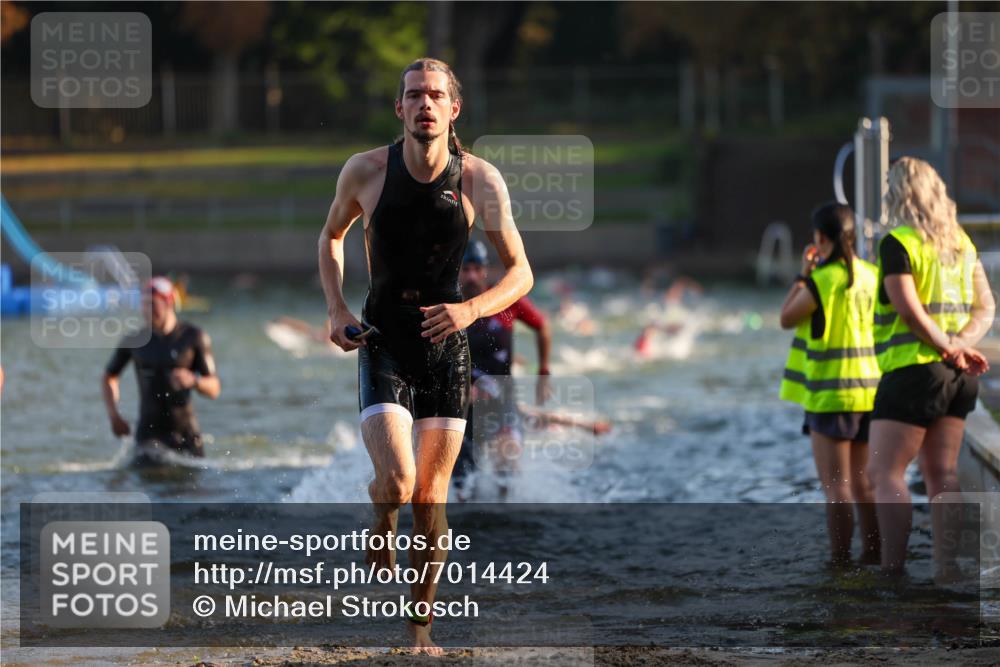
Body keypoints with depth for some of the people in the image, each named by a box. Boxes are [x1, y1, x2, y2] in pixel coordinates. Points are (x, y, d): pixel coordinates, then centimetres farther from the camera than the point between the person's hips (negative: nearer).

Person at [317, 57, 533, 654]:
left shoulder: (480, 179, -8)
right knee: (396, 481, -20)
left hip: (446, 343, 1)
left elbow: (521, 273, -3)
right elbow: (331, 237, 13)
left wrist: (472, 309, -21)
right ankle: (382, 524, 16)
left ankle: (422, 624, 19)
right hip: (383, 342, -1)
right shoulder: (366, 171, -7)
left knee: (431, 497, 3)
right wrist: (337, 309, -1)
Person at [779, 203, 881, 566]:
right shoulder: (870, 276, 4)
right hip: (868, 390, 7)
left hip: (830, 396, -7)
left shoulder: (821, 281, -16)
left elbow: (786, 318, -1)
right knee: (863, 481, 15)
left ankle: (840, 560, -3)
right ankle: (872, 554, 17)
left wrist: (804, 273, 3)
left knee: (835, 485, -3)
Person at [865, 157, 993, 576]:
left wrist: (950, 350, -13)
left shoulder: (897, 243, -9)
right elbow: (986, 307, 11)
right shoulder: (961, 242, 13)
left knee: (885, 471, -4)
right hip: (956, 379, 7)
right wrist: (961, 345, -4)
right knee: (942, 474, 9)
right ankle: (949, 572, 6)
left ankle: (892, 569, -12)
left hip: (912, 369, -7)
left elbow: (909, 309, -19)